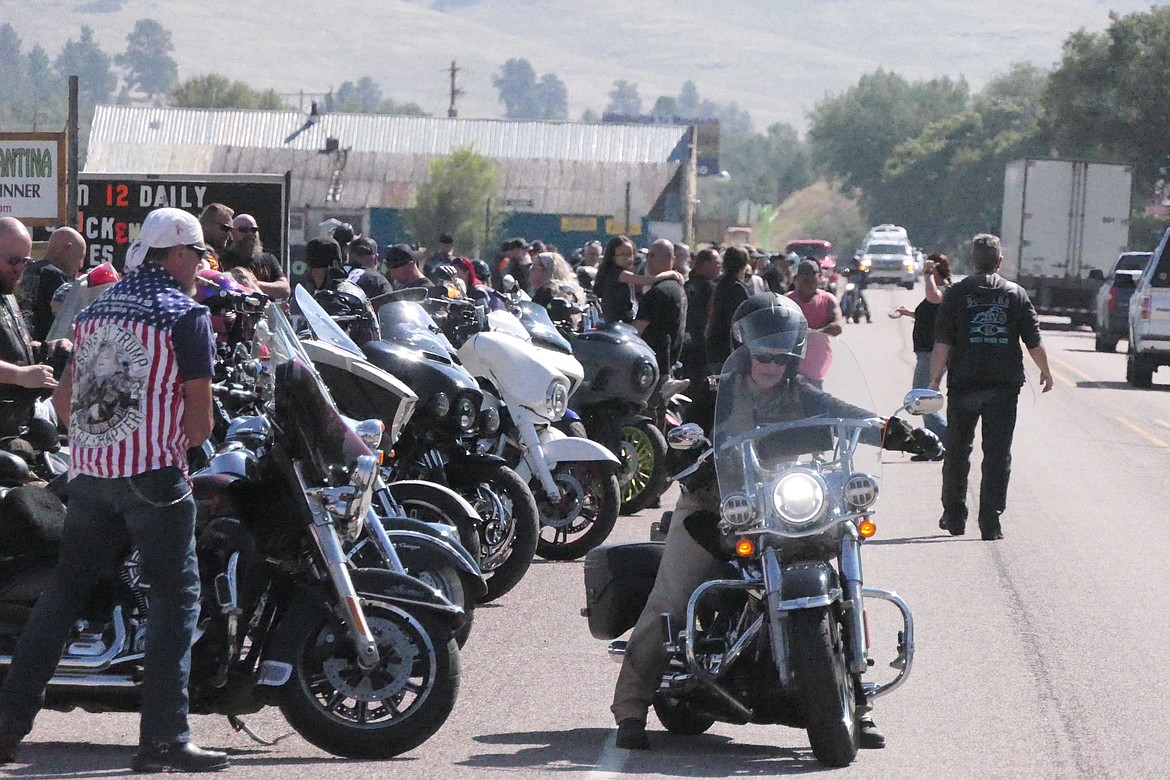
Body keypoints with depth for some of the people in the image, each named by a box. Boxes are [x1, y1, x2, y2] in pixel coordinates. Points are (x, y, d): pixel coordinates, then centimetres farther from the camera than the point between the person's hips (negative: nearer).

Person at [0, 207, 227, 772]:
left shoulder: (96, 310, 15)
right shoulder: (186, 315, -5)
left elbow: (64, 399, 18)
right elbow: (200, 420, -8)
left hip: (89, 472, 6)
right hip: (153, 474, -6)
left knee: (63, 593, 13)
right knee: (175, 597, -2)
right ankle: (163, 739, -8)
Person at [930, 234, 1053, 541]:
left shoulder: (956, 293, -1)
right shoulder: (1016, 294, 3)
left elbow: (942, 343, -7)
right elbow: (1034, 342, 4)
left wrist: (935, 378, 0)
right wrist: (1046, 372, 20)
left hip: (964, 385, -1)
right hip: (1004, 387, 1)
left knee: (957, 452, 13)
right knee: (997, 455, 3)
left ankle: (954, 517, 18)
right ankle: (990, 523, -2)